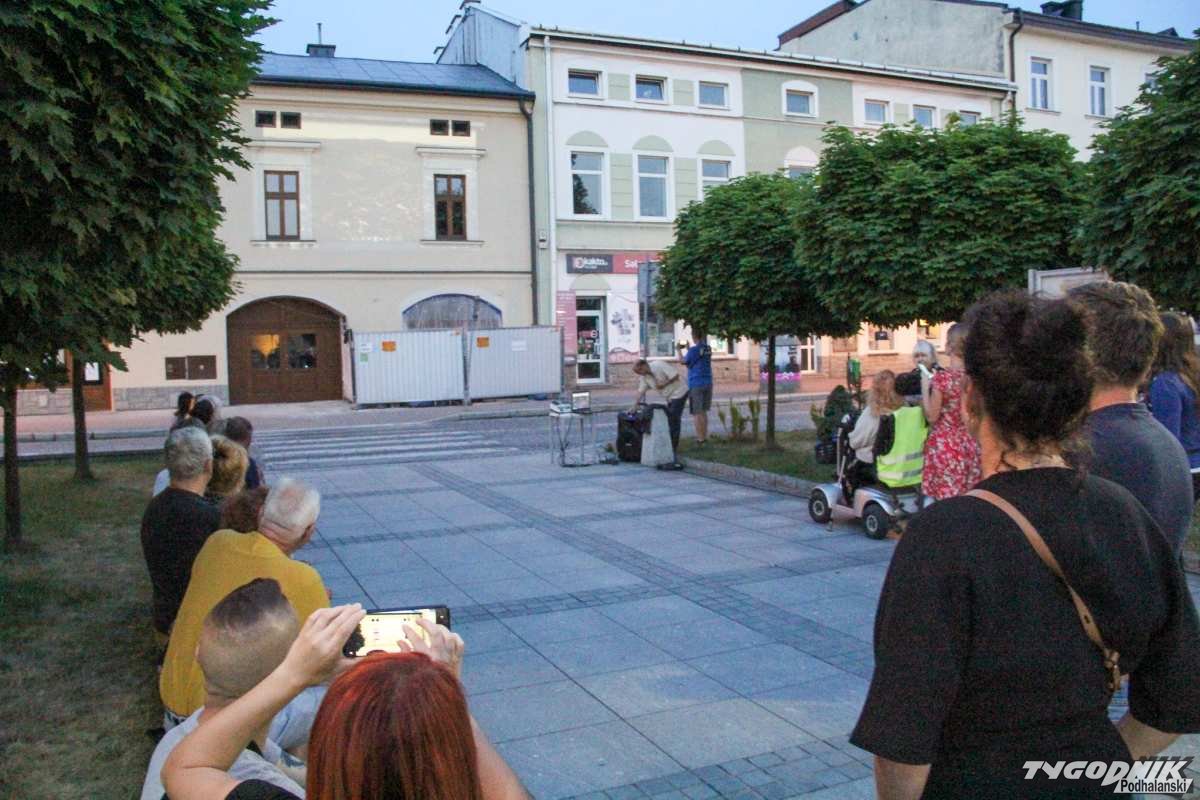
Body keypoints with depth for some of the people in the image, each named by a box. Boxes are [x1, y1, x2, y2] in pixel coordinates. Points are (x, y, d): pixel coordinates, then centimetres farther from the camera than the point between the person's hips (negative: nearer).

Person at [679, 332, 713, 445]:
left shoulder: (694, 350, -14)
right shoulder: (708, 349, 7)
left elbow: (682, 361, -2)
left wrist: (679, 350, 12)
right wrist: (688, 349, 29)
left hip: (696, 384, -7)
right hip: (708, 383, 7)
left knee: (696, 413, -1)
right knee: (703, 412, 16)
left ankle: (700, 438, -2)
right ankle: (705, 436, 18)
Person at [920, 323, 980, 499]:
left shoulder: (942, 377, -16)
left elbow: (931, 416, -12)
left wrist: (925, 387, -3)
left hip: (944, 445, -5)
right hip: (969, 444, 5)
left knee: (947, 498, 2)